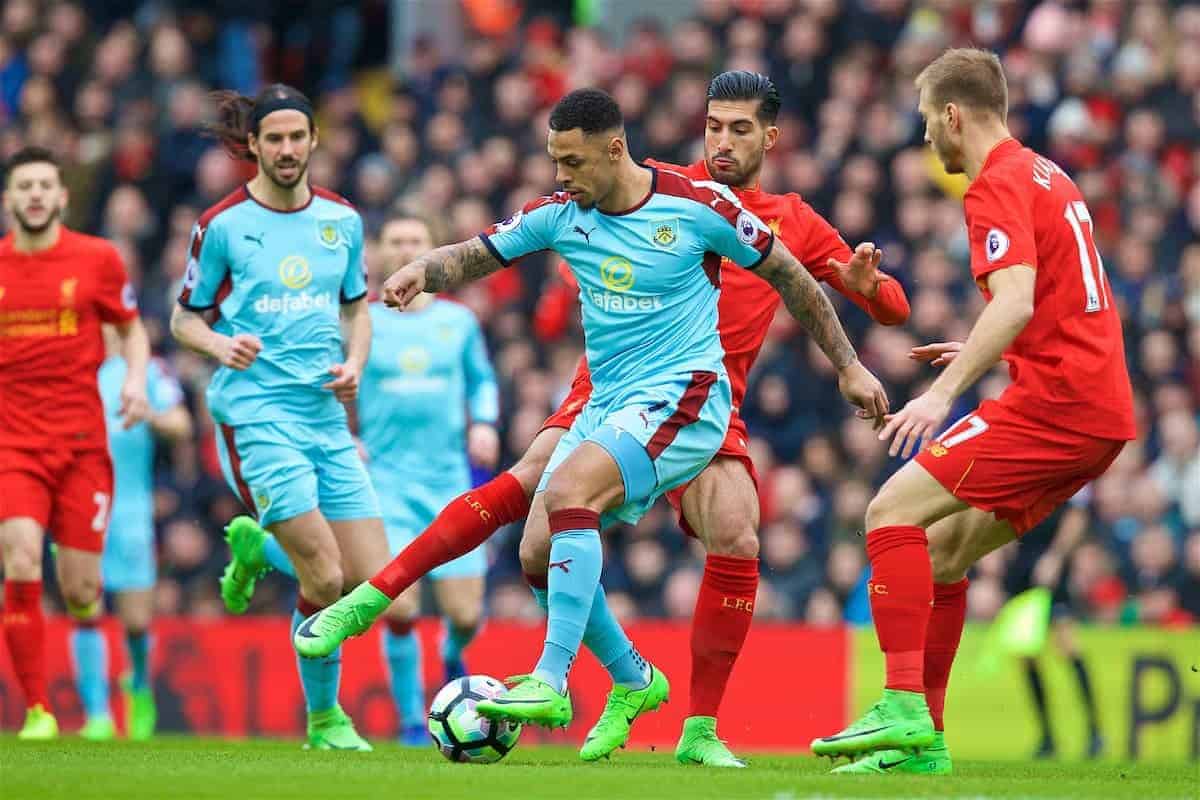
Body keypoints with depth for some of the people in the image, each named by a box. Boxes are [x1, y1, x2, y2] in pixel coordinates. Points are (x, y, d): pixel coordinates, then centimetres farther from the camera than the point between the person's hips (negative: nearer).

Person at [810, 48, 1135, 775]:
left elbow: (1017, 298, -24)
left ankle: (905, 707, -20)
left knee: (894, 511, -11)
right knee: (943, 546, 14)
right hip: (1104, 409, 9)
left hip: (1054, 399, -9)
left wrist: (945, 391, -29)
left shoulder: (998, 184, -8)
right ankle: (923, 739, 13)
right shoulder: (1049, 177, 21)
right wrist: (981, 356, 31)